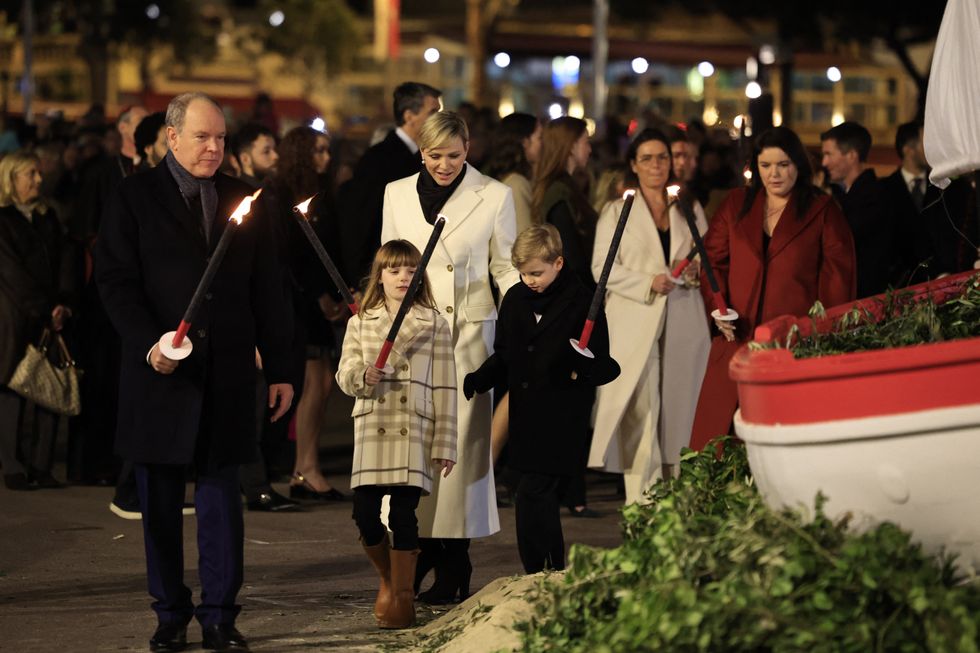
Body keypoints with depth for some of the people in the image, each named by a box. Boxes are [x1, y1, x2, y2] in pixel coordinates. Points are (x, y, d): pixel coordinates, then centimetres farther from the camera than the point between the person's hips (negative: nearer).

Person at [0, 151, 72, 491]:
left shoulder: (48, 218, 16)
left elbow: (61, 263, 10)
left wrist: (61, 304, -5)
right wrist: (46, 310, -10)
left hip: (49, 318, 5)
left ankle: (41, 466, 2)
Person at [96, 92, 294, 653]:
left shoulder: (241, 200, 10)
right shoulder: (135, 198, 1)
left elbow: (266, 291, 10)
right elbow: (115, 281, -3)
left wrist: (280, 369, 6)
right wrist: (149, 342, -17)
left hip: (228, 374, 2)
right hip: (161, 370, -2)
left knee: (222, 496, 2)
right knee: (161, 501, 5)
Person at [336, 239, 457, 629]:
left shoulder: (435, 324, 7)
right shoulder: (361, 323, 12)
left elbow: (444, 388, 4)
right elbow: (344, 375, 8)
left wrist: (445, 444, -1)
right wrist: (363, 375, -17)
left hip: (416, 430, -2)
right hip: (372, 428, 2)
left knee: (403, 513, -6)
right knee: (365, 513, -5)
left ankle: (402, 595, 7)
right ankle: (388, 578, 21)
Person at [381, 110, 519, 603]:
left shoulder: (494, 197, 2)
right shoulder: (397, 194, 8)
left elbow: (505, 267, 8)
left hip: (469, 331, -2)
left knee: (459, 441, -4)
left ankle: (453, 567, 1)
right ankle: (424, 548, 6)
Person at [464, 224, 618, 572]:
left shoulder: (582, 303, -8)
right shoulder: (514, 299, 9)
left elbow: (604, 367, -7)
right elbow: (503, 358, 18)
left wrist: (582, 370, -28)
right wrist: (474, 381, 2)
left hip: (562, 420, -6)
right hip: (526, 416, 6)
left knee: (532, 495, -13)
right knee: (543, 500, 12)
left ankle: (537, 576, -9)